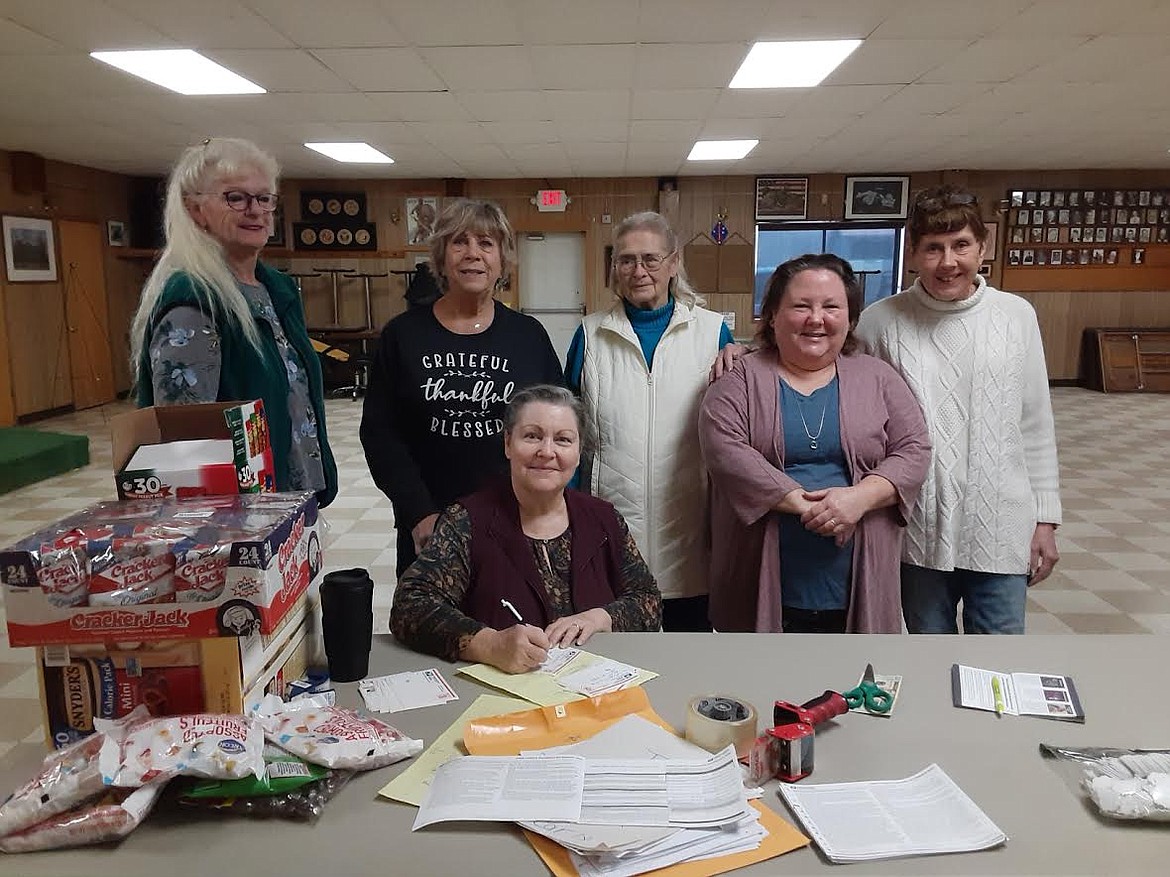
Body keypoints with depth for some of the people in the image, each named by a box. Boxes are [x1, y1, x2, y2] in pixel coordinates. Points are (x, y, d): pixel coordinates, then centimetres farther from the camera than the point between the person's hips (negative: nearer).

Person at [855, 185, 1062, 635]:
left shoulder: (1017, 315, 1)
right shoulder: (882, 321, -6)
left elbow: (1036, 426, 6)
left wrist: (1045, 518, 6)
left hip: (1002, 530, 1)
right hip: (919, 530, -1)